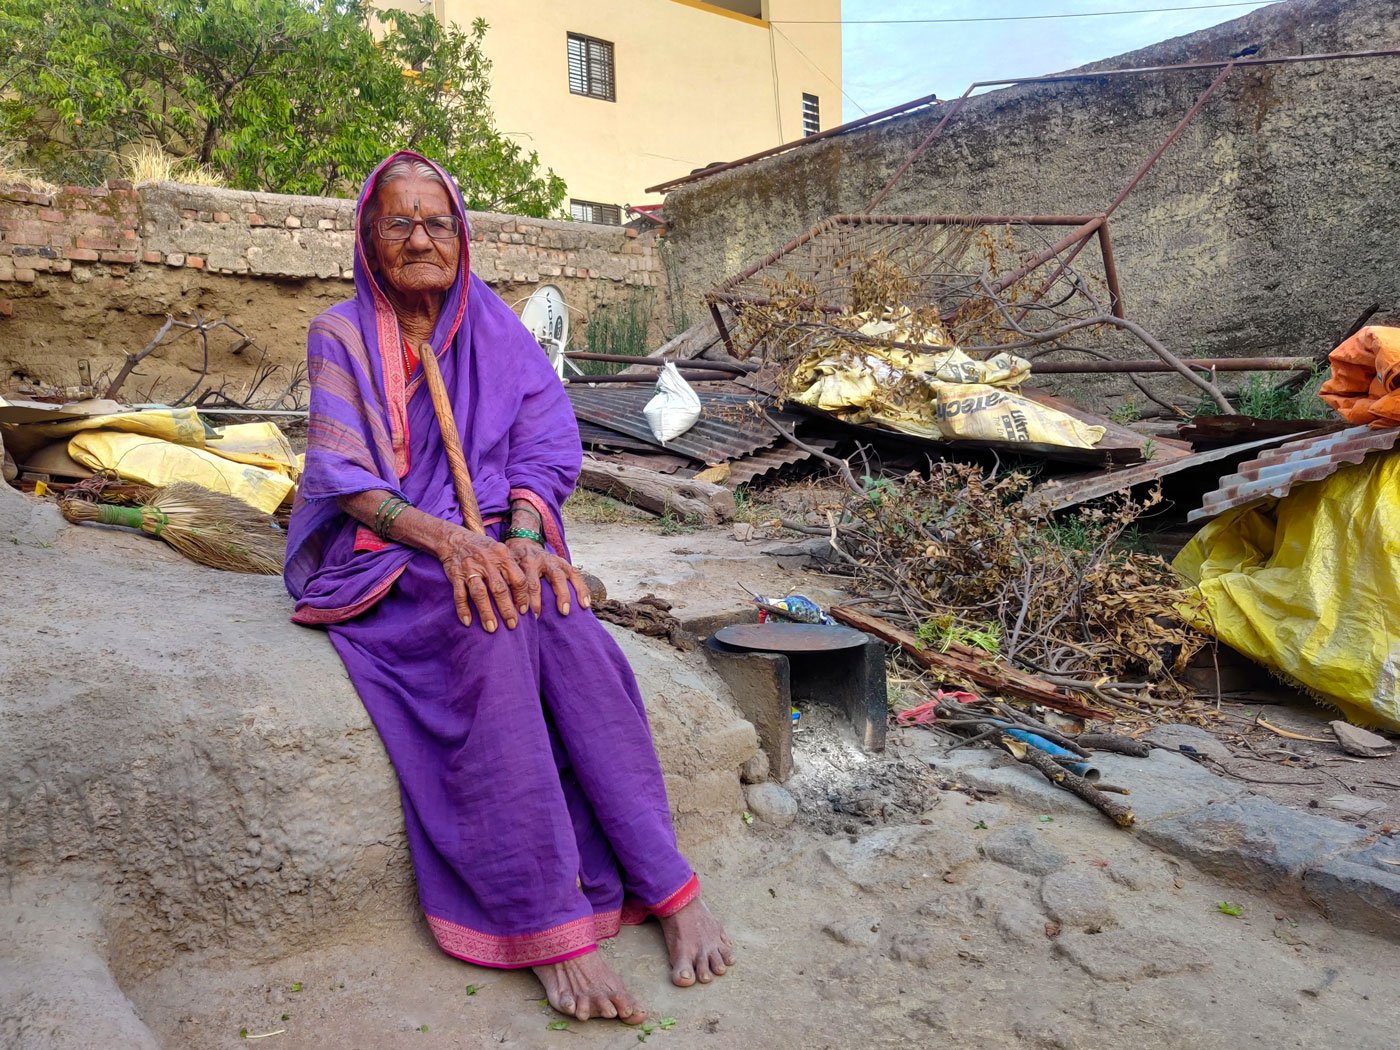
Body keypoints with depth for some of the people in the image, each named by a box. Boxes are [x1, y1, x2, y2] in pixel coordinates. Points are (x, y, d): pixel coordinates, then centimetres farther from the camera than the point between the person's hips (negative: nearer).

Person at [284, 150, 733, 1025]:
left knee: (561, 622, -32)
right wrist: (447, 540, -24)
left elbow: (544, 450, 2)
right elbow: (346, 480, -6)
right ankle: (549, 925, -35)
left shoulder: (496, 332, 11)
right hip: (383, 552, -2)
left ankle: (667, 883, -27)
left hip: (494, 540, 2)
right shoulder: (341, 337, 4)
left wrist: (522, 534, -20)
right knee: (487, 627, -35)